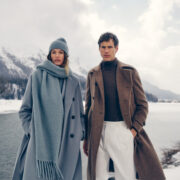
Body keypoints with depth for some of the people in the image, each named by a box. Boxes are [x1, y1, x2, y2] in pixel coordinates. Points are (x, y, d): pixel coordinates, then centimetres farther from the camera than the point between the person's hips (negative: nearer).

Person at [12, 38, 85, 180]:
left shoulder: (73, 81, 12)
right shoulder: (37, 76, 6)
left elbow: (80, 111, 15)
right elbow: (25, 109, 7)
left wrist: (80, 133, 6)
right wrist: (31, 130, -3)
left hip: (67, 141, 2)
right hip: (41, 140, -2)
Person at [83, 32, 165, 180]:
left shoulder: (129, 72, 6)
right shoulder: (93, 74, 11)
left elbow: (142, 104, 5)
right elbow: (89, 106, 14)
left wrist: (134, 129, -8)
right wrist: (86, 137, 9)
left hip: (123, 129, -2)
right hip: (98, 131, 2)